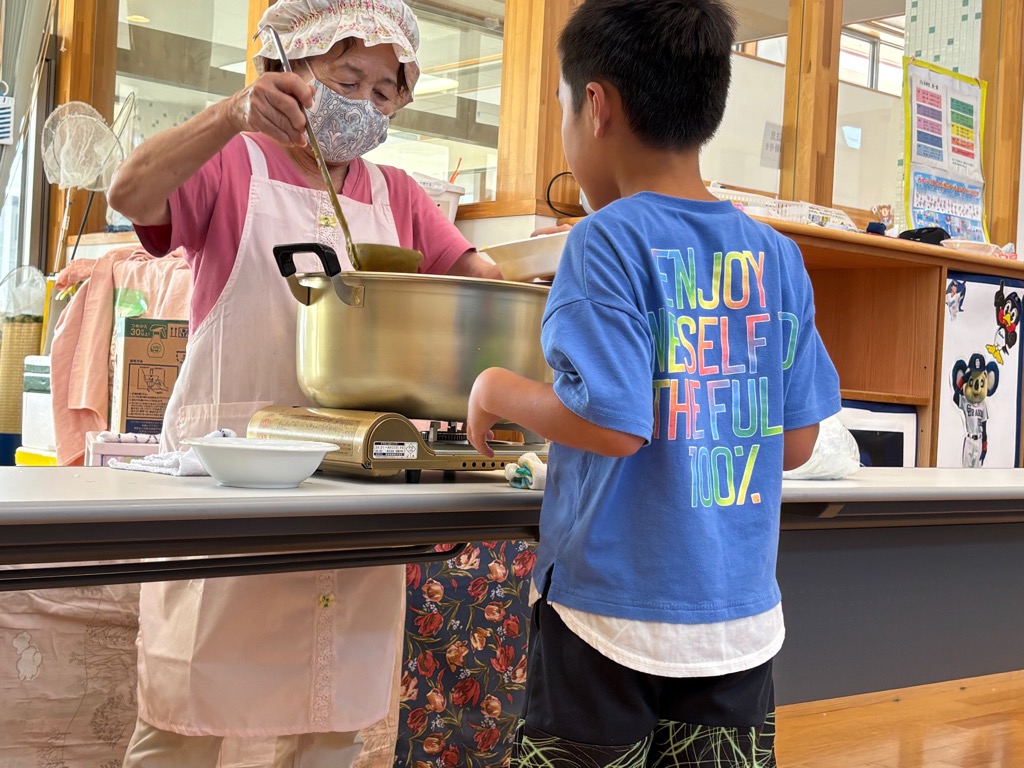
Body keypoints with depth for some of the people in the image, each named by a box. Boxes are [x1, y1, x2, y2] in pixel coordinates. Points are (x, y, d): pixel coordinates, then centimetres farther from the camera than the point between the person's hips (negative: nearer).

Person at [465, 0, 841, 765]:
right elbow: (798, 440, 6)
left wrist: (498, 393, -4)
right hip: (743, 617, 5)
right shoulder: (777, 254, 3)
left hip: (617, 610, -5)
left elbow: (613, 423, -20)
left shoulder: (610, 241, -13)